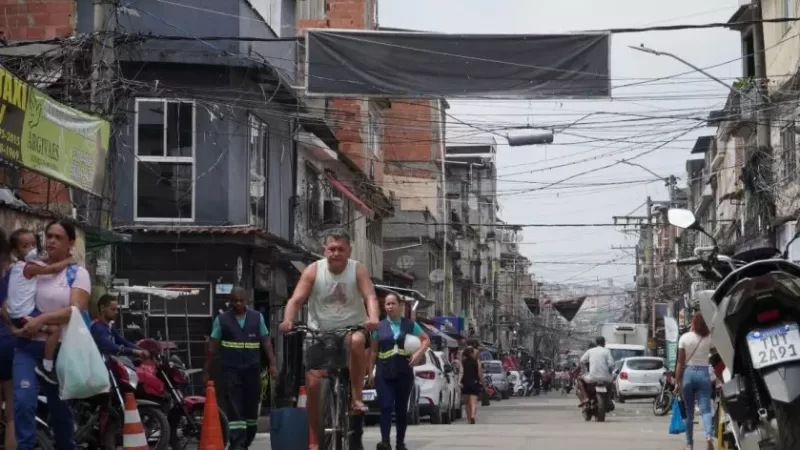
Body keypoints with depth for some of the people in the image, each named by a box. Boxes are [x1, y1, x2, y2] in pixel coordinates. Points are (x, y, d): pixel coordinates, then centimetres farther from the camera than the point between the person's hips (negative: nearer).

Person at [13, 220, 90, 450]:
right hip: (28, 346, 1)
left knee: (59, 407, 12)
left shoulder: (78, 273, 0)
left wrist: (42, 319, -26)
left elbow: (76, 310, -15)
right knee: (23, 401, -18)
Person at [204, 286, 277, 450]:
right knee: (235, 410, -8)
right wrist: (207, 371, 3)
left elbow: (266, 342, 7)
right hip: (231, 370, -2)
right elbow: (213, 346, 4)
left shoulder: (257, 317, 5)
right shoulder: (222, 319, 1)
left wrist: (272, 364, -1)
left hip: (252, 369, 2)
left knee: (251, 408, 9)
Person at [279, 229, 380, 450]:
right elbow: (296, 299, -16)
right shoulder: (313, 271, -7)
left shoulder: (358, 270, -8)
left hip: (351, 328, -1)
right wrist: (288, 320, -36)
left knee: (357, 341, -38)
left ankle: (357, 395, -21)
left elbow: (370, 297, -22)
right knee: (313, 386, -6)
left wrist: (373, 318, -44)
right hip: (319, 333, 1)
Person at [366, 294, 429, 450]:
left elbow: (426, 340, 11)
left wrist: (419, 353, -8)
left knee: (401, 408, 6)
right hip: (384, 373, -1)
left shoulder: (410, 324, 7)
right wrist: (370, 372, 6)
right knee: (386, 407, -11)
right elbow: (374, 351, 10)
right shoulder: (379, 326, 7)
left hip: (404, 373, 1)